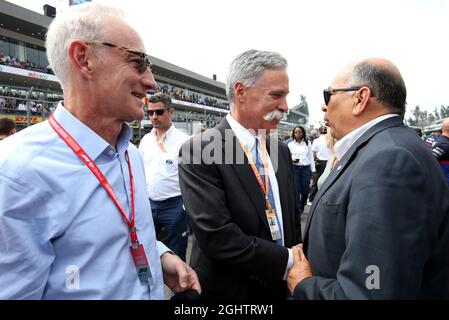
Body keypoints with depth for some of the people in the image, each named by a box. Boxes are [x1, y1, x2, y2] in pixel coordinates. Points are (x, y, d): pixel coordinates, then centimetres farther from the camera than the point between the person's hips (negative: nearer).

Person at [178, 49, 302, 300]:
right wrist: (287, 261, -19)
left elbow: (293, 220, 8)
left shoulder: (281, 150, 2)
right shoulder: (200, 150, -19)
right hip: (229, 289, -5)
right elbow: (216, 237, -25)